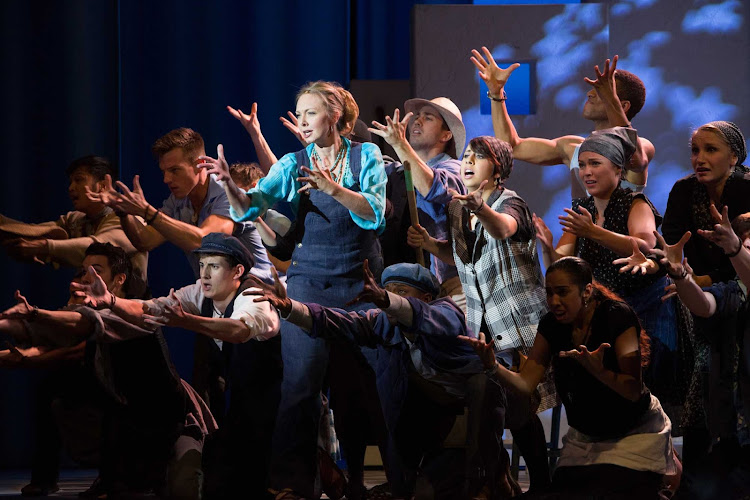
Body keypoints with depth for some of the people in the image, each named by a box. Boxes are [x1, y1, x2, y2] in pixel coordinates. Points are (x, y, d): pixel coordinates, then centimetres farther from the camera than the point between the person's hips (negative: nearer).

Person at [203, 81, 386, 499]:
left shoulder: (366, 157, 3)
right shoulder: (294, 164, 6)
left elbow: (375, 213, -12)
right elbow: (252, 206, -8)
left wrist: (333, 188, -26)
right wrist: (230, 184, -28)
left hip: (360, 282, 0)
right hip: (310, 281, 0)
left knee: (355, 382, 5)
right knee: (301, 380, -10)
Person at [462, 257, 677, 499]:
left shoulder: (617, 317, -22)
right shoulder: (552, 325, -5)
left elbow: (634, 391, -27)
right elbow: (525, 383, -9)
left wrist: (598, 370, -45)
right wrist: (494, 367, -29)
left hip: (634, 433, -5)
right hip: (584, 437, 5)